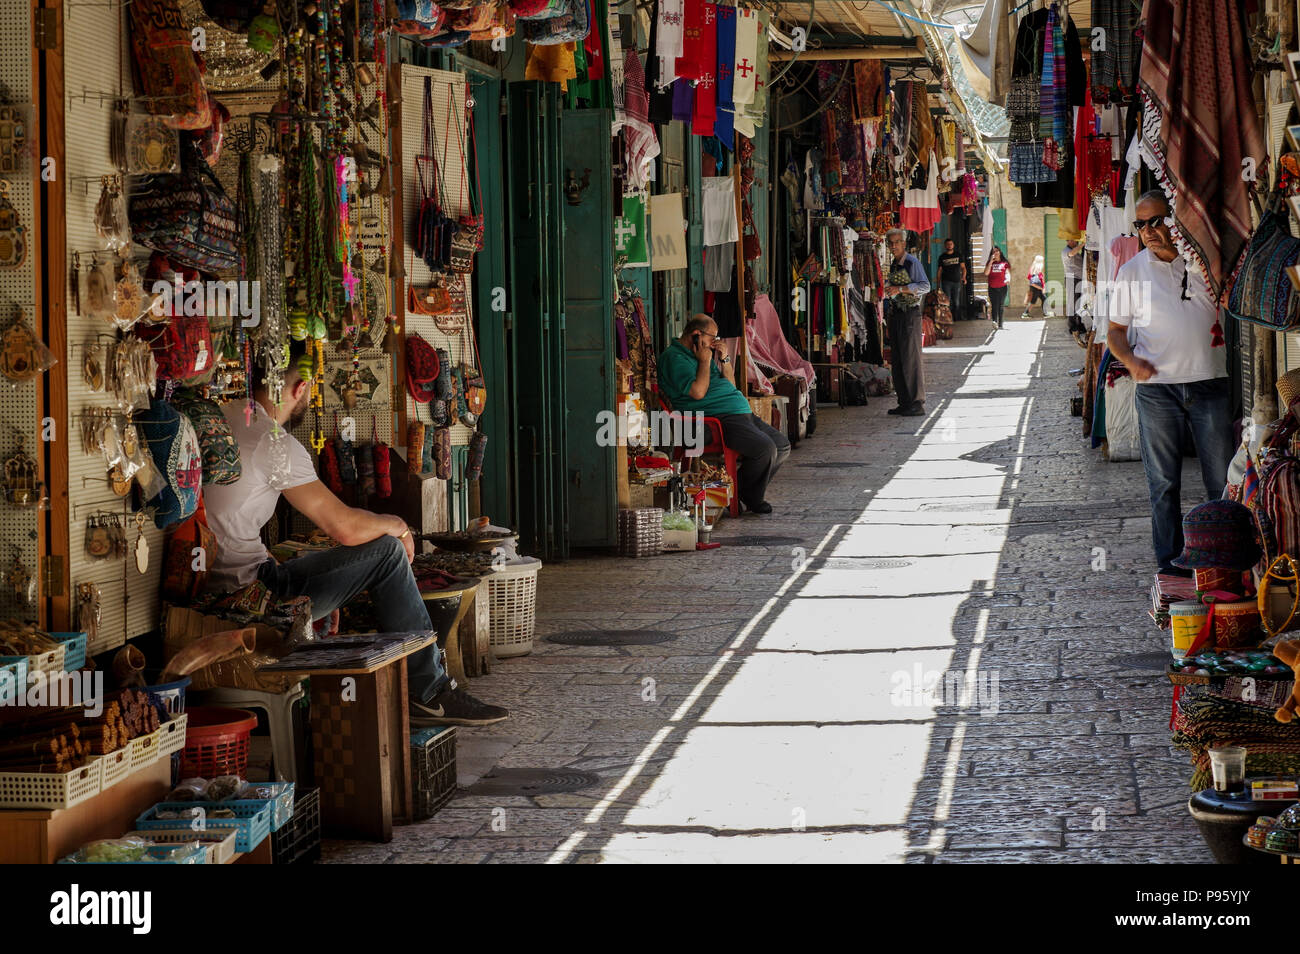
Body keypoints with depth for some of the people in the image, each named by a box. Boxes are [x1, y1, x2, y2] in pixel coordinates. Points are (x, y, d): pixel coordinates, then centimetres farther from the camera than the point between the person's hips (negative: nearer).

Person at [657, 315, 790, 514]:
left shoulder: (700, 356, 25)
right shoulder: (675, 357, -6)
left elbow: (730, 386, 28)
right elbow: (698, 391, -19)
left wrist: (724, 359, 14)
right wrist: (705, 361, -8)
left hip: (742, 414, 11)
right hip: (719, 419, -11)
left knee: (783, 445, 5)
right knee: (765, 448, -26)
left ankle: (750, 491, 14)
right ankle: (748, 496, -4)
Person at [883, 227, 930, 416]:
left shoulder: (912, 263, -9)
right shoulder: (894, 265, 16)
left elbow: (925, 286, -19)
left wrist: (900, 289, -23)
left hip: (910, 314, -9)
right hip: (895, 314, 9)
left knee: (911, 359, -10)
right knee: (897, 360, 8)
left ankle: (917, 403, -9)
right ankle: (904, 402, 12)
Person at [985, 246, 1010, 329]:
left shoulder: (1005, 263, 8)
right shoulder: (990, 263, 10)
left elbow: (1008, 273, 5)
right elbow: (986, 273, -2)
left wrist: (1008, 279, -17)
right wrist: (991, 261, -4)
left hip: (1002, 287, 0)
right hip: (992, 288, 0)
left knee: (1001, 306, 5)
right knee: (994, 305, -12)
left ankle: (1000, 324, 11)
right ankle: (994, 321, -22)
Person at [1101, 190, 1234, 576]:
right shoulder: (1132, 271, 5)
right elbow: (1115, 330, 9)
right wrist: (1131, 360, -11)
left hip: (1210, 382, 0)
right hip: (1157, 388, 0)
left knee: (1223, 479, 2)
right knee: (1163, 482, 3)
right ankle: (1170, 559, 11)